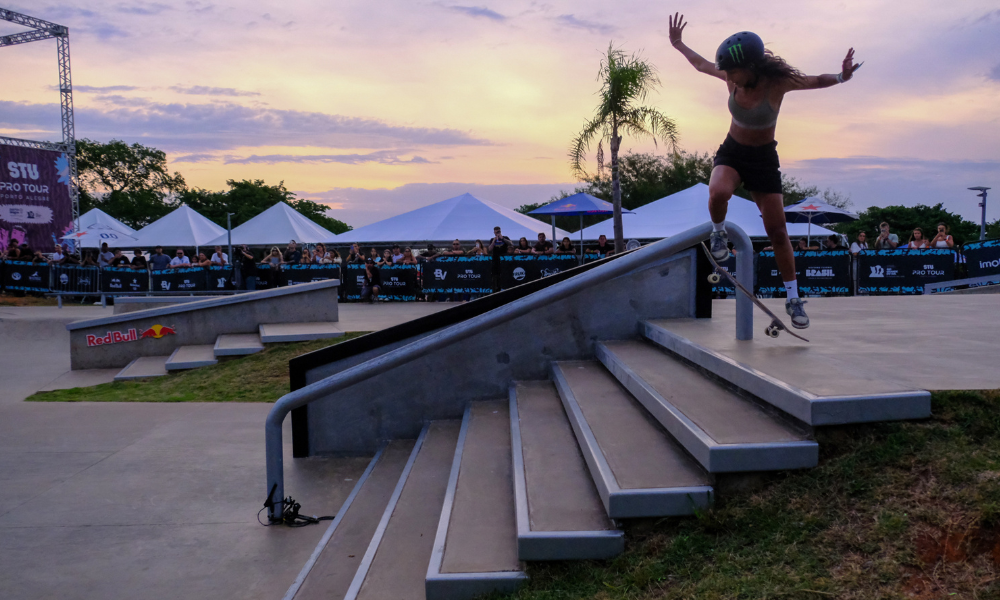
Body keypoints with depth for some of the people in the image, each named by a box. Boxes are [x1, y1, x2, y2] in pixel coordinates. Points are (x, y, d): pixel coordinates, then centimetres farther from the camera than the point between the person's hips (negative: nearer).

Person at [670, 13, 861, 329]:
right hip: (732, 151, 2)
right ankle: (719, 232, -1)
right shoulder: (733, 78, -10)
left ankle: (793, 299, 10)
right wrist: (678, 44, 17)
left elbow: (817, 81, -15)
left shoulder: (777, 82, -20)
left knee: (778, 232, -1)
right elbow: (702, 64, 7)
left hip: (763, 158, -2)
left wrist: (841, 76, -37)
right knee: (718, 194, -36)